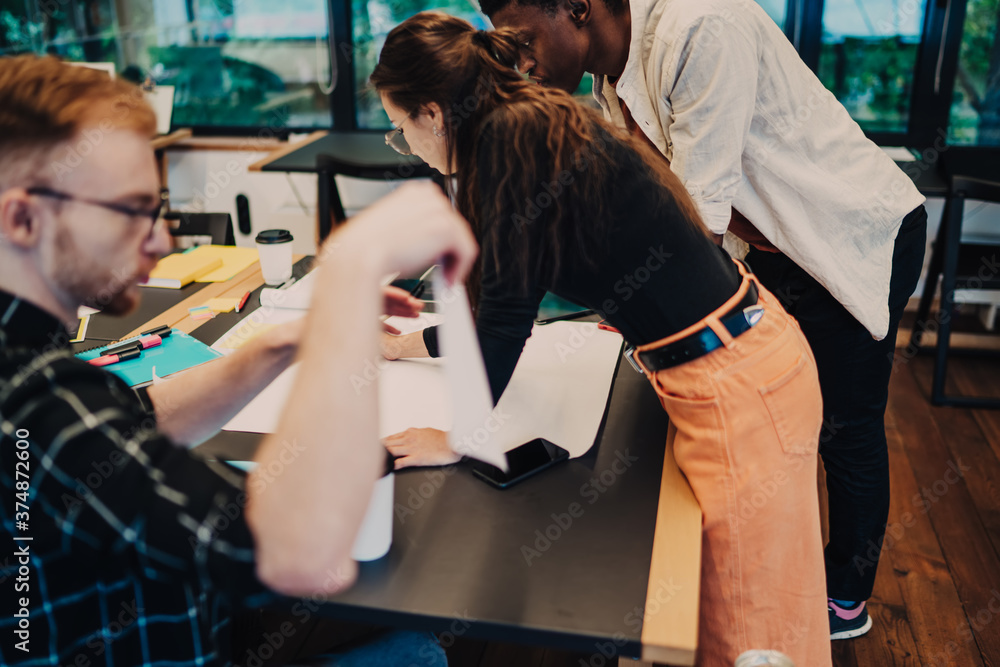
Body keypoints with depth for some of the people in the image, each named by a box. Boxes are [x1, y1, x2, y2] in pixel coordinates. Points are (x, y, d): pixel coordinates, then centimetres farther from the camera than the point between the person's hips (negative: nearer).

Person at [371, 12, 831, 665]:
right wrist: (425, 341, 31)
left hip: (734, 384, -9)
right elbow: (505, 291, 20)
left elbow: (509, 305, -19)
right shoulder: (538, 122, 10)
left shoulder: (512, 136, -18)